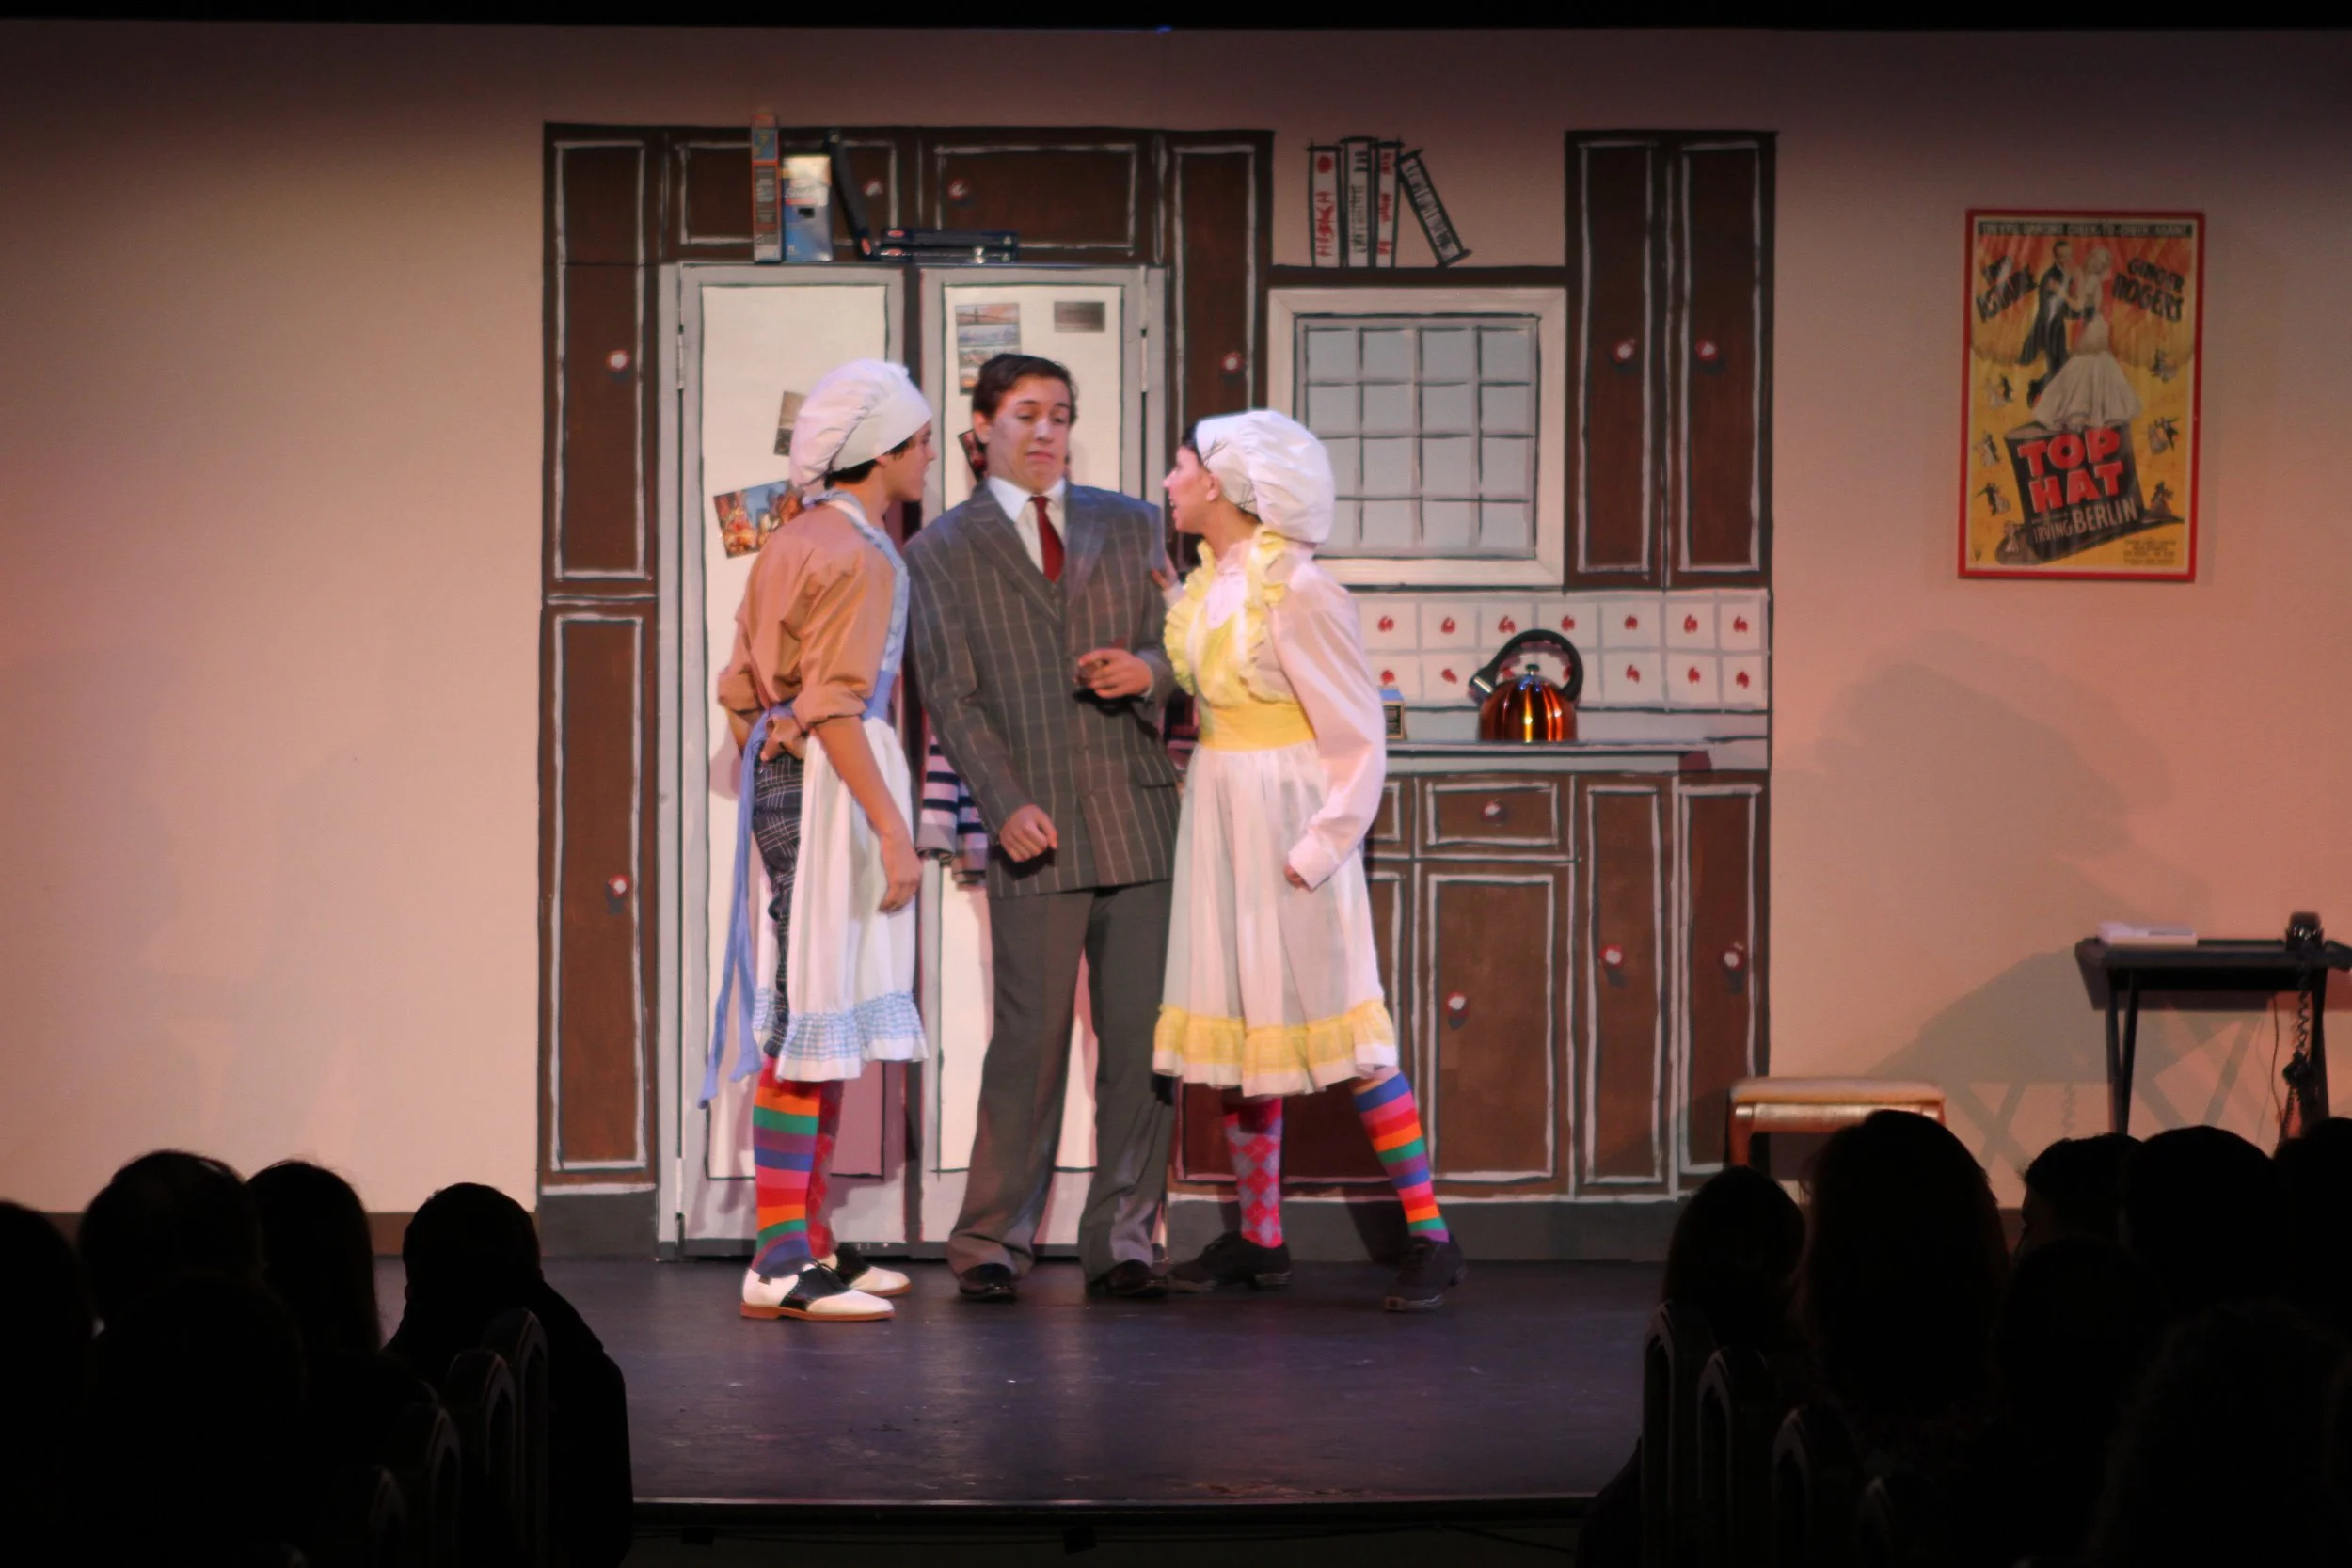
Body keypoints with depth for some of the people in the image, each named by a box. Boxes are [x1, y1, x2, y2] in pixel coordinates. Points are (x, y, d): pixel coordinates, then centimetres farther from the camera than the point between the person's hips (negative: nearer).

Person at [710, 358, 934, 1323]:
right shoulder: (854, 554, -13)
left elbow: (742, 690, 19)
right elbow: (837, 703, -20)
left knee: (825, 1016, 15)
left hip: (780, 773, 10)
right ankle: (778, 1262, -10)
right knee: (813, 1016, -9)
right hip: (829, 782, -10)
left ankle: (808, 1241, 20)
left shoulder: (792, 543, 17)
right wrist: (891, 826, -21)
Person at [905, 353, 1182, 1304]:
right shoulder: (941, 553, 7)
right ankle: (993, 1243, 3)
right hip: (1037, 832, -3)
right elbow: (952, 700, 1)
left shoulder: (1129, 527, 15)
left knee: (1139, 1038, 1)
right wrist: (1006, 805, -12)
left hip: (1139, 817, 3)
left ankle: (1121, 1241, 8)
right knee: (1030, 1039, -6)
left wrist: (1149, 672, -8)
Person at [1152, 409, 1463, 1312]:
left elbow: (1357, 736, -14)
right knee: (1234, 1026, 10)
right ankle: (1258, 1237, 17)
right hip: (1217, 819, 8)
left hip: (1285, 820, -8)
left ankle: (1430, 1237, -1)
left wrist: (1319, 846, -17)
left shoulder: (1293, 589, -16)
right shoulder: (1205, 585, 7)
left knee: (1338, 1027, -6)